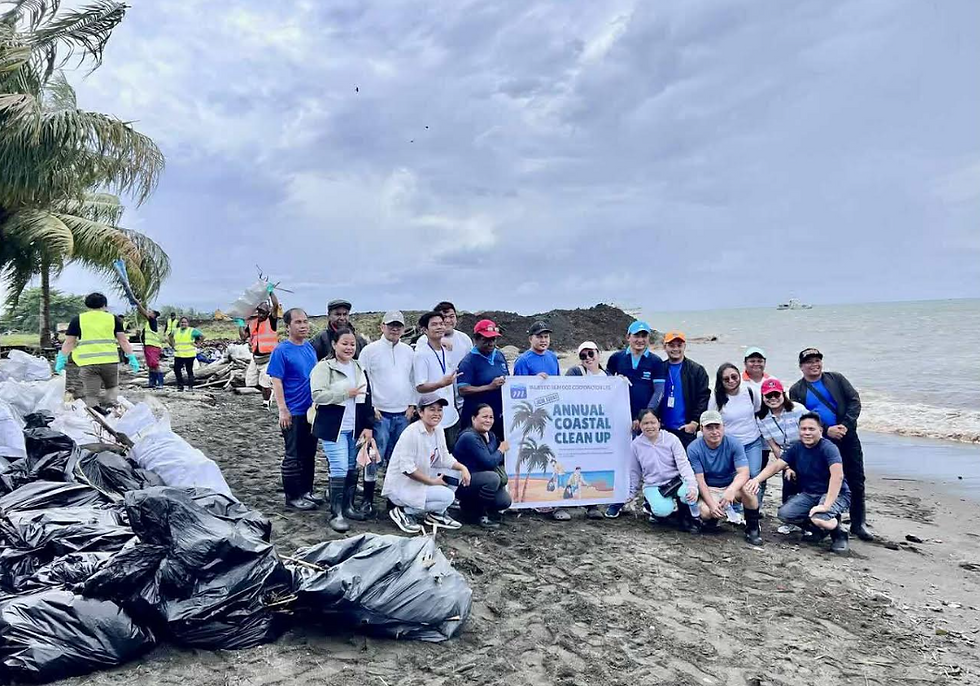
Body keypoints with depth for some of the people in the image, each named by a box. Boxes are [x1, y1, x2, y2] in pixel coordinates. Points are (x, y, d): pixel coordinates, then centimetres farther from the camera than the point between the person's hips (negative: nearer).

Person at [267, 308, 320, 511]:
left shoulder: (310, 348, 8)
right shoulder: (281, 351, -11)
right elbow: (276, 382, -13)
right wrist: (283, 410, -18)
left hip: (312, 410, 7)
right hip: (294, 413, -7)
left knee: (309, 454, 15)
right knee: (293, 456, 2)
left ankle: (307, 491, 27)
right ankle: (292, 498, 11)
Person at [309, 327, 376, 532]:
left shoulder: (359, 368, 14)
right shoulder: (323, 367, -6)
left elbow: (367, 399, 15)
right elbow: (317, 395, -17)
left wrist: (368, 426, 7)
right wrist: (346, 393, -20)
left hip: (355, 428, 6)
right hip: (333, 428, -6)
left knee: (352, 468, 11)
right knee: (339, 468, -11)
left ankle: (348, 506, 24)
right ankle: (336, 513, -4)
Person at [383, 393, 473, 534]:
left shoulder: (439, 430, 2)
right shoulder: (411, 433, -23)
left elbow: (444, 458, 7)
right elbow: (407, 468, -25)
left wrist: (462, 467, -10)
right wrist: (432, 481, -20)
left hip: (422, 478, 8)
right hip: (401, 486, -8)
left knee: (455, 474, -2)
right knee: (447, 496, -20)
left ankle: (436, 513, 9)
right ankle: (403, 512, -5)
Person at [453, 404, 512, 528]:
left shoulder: (491, 436, 6)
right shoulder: (469, 437, -22)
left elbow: (497, 462, 9)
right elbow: (489, 462, -25)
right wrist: (501, 450, -9)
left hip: (478, 483, 9)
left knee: (505, 501, -8)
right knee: (493, 478, -32)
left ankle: (469, 505, 16)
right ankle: (481, 514, -10)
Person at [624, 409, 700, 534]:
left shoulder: (671, 439, -7)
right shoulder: (636, 445, -2)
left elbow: (683, 464, -13)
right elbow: (634, 472, 11)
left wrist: (692, 485, -28)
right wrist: (631, 494, 19)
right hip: (653, 486, 0)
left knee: (691, 493, -34)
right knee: (663, 510, -32)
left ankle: (693, 518, -2)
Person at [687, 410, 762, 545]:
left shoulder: (734, 444, -14)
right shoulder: (694, 449, -13)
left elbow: (743, 473, -24)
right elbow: (700, 480, -13)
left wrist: (731, 490, -44)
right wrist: (712, 504, -26)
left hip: (732, 485, 0)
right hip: (709, 490, 0)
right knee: (706, 512, -31)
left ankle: (752, 528, -9)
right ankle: (712, 518, 10)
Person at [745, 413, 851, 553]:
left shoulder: (828, 448, -19)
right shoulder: (796, 448, 0)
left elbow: (837, 476, -33)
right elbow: (775, 465, -8)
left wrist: (826, 505, -42)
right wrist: (757, 479, -29)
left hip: (835, 494, -6)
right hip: (809, 494, 6)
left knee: (819, 518, -35)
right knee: (784, 514, -17)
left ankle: (838, 535, 1)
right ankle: (818, 528, 10)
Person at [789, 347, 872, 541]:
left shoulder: (837, 379, 6)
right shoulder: (796, 390, 2)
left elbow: (854, 400, 0)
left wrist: (846, 425, -14)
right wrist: (827, 431, -16)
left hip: (847, 437, 1)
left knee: (856, 481, 4)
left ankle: (859, 523, 17)